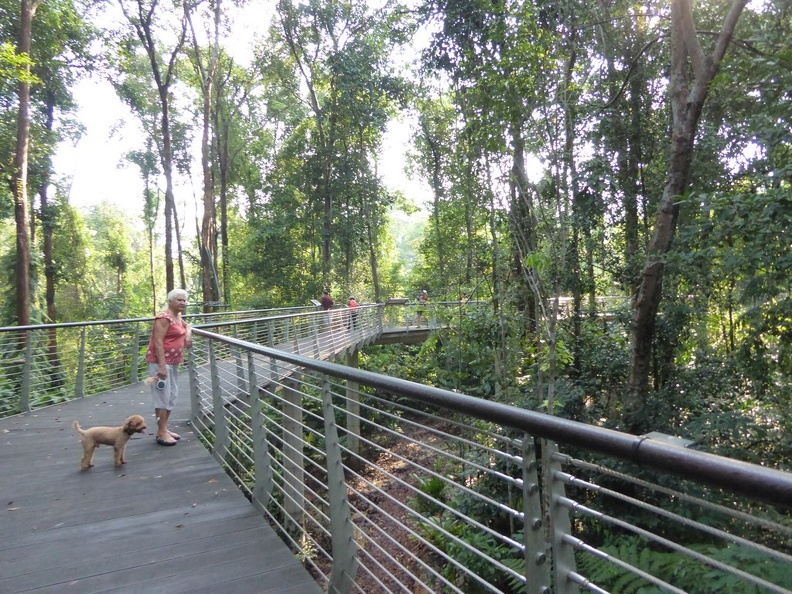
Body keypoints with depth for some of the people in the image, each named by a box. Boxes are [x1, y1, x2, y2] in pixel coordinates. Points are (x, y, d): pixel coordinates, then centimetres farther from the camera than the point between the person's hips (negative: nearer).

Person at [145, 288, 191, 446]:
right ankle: (161, 433, -4)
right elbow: (158, 342, -21)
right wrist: (162, 366, -26)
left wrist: (188, 336, 11)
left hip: (173, 362, 10)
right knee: (163, 396, -9)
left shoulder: (178, 317, 12)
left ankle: (164, 429, 22)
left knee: (172, 396, 13)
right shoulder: (164, 318, -15)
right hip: (161, 362, -10)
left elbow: (186, 326, 35)